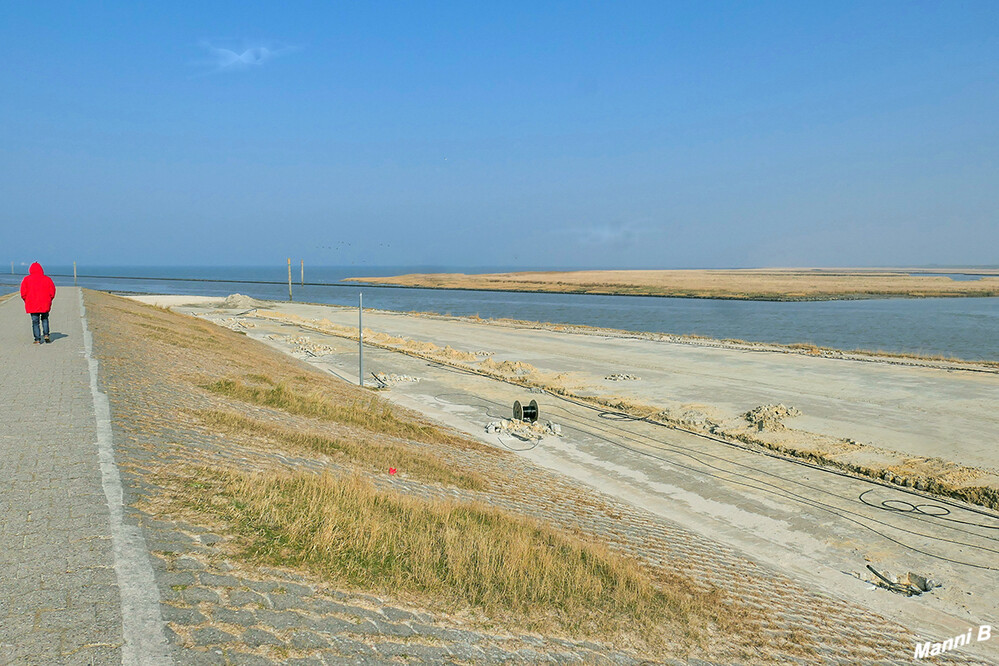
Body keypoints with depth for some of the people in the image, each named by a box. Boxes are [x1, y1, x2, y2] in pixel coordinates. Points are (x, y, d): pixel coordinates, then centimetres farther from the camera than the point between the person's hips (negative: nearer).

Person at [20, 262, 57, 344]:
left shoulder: (26, 279, -2)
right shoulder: (47, 279, 1)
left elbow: (23, 292, -4)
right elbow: (52, 291, 0)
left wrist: (26, 301, 11)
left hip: (32, 304, -1)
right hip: (45, 304, 1)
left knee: (35, 322, 4)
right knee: (45, 319, 19)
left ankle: (37, 340, 2)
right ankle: (46, 335, 6)